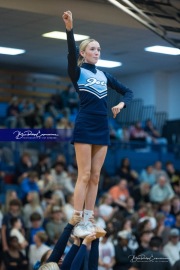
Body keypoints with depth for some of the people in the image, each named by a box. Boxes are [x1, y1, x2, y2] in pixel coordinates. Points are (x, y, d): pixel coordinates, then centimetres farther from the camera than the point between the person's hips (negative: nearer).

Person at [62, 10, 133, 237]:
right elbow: (71, 53, -20)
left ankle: (87, 221, 10)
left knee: (95, 177, 5)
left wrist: (122, 104, 2)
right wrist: (69, 29, -36)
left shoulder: (104, 76, 16)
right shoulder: (78, 72, 0)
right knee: (84, 176, -9)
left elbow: (127, 91, 24)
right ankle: (77, 223, -7)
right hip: (84, 128, -6)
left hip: (102, 129, 6)